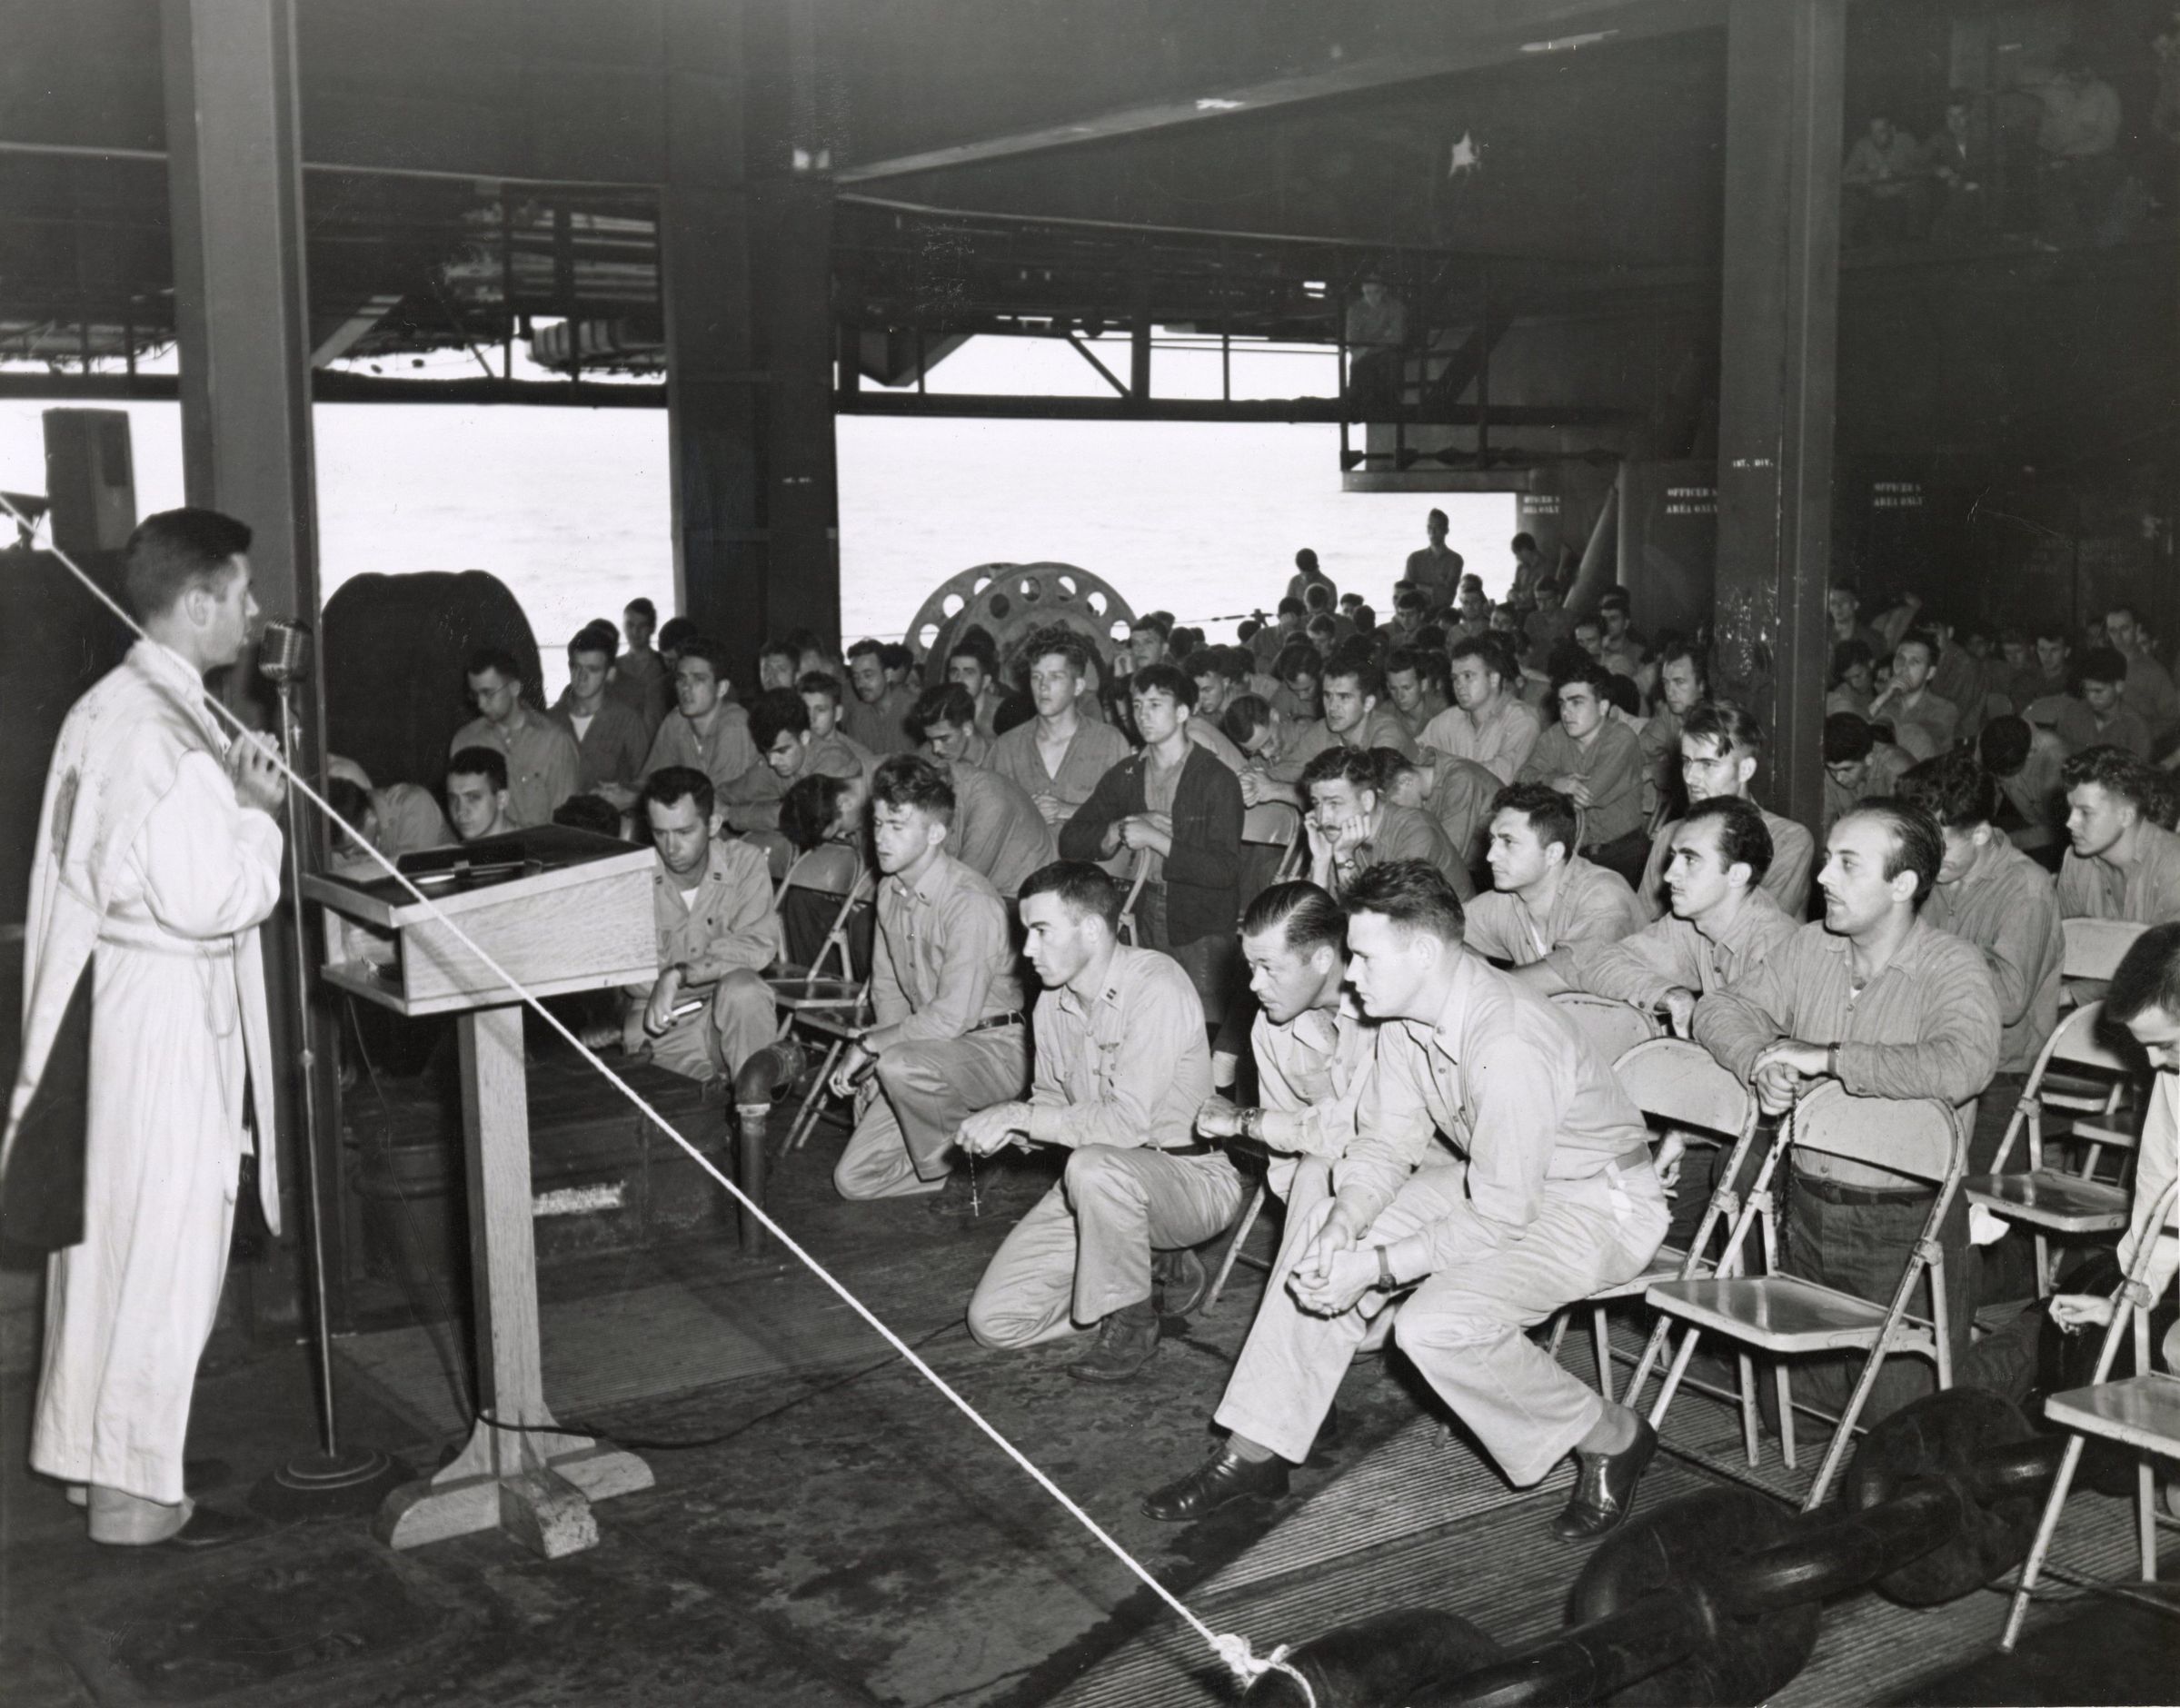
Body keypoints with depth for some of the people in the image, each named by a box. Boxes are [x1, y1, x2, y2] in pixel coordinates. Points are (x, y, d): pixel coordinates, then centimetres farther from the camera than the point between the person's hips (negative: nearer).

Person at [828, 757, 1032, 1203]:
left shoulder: (971, 902, -23)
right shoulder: (890, 890, 5)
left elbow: (952, 1016, -27)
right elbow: (886, 988, 14)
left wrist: (869, 1044, -17)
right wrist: (876, 1059, -2)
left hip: (996, 1048, -8)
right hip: (930, 1052, 8)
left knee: (902, 1065, -38)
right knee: (852, 1179, -1)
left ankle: (959, 1166, -11)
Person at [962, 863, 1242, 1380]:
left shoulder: (1156, 987, -20)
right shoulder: (1052, 1005, 5)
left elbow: (1128, 1121, -28)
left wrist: (1020, 1116, -23)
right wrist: (1010, 1130, -6)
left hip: (1191, 1177, -7)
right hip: (1100, 1184, 7)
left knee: (1095, 1166, -40)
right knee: (993, 1321, -5)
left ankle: (1132, 1322, -15)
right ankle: (1146, 1275, 13)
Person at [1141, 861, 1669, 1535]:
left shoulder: (1508, 1049, -34)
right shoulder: (1405, 1015, -7)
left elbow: (1500, 1221, -30)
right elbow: (1385, 1144, -1)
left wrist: (1374, 1267, -28)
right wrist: (1342, 1229, -19)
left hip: (1597, 1206, -9)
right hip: (1493, 1180, 9)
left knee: (1435, 1324, -27)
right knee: (1318, 1234, -3)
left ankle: (1609, 1439, -2)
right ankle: (1255, 1450, 3)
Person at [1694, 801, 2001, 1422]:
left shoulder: (1954, 968, -15)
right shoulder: (1811, 946, 4)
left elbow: (1962, 1067, -33)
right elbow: (1723, 1007, 6)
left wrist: (1829, 1057, -27)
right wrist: (1761, 1062, -17)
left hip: (1904, 1219, -6)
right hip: (1808, 1203, 6)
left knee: (1903, 1412, 2)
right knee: (1809, 1392, 14)